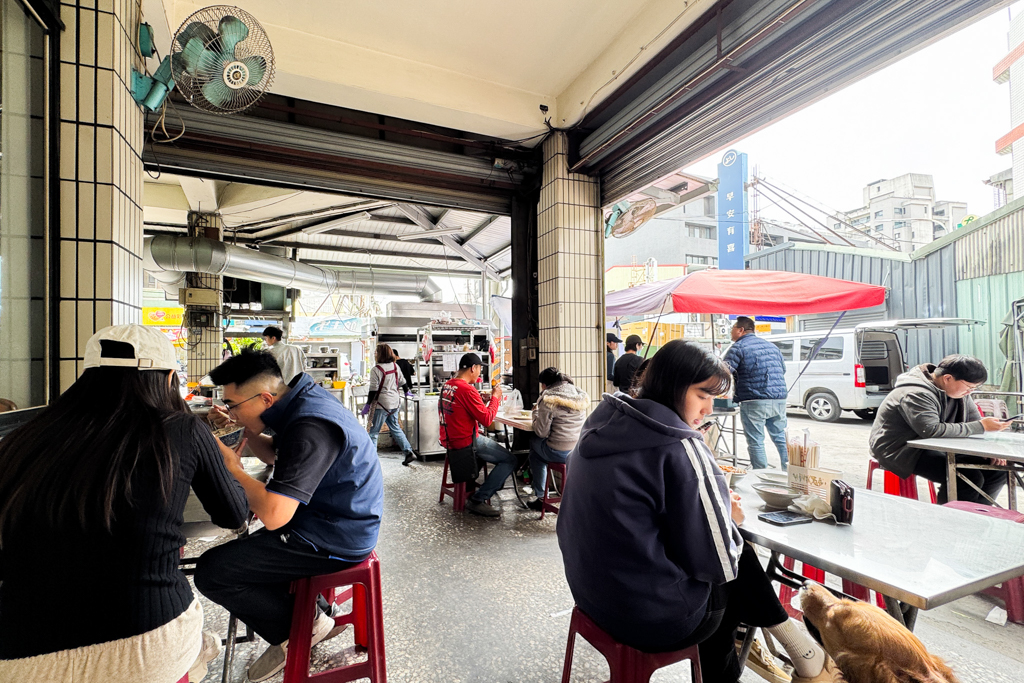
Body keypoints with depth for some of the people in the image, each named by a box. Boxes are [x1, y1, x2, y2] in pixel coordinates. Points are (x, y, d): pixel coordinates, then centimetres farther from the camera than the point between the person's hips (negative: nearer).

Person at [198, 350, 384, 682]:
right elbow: (274, 454, 18)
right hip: (339, 520, 10)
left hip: (333, 541, -10)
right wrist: (244, 429, 1)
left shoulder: (310, 428, -30)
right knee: (243, 542, 28)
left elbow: (274, 516, -32)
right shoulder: (303, 396, 1)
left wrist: (233, 469, -18)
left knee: (210, 570, -6)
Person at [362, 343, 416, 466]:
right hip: (395, 402, 7)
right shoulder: (396, 366, 5)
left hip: (382, 404, -7)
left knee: (373, 432, 3)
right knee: (395, 428, 16)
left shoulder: (376, 370, -14)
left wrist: (367, 404, -8)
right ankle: (409, 452, 12)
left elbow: (373, 389, -15)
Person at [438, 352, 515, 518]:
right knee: (510, 460, -2)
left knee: (493, 446, 32)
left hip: (449, 440, 10)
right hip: (465, 442, -10)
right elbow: (487, 419, -20)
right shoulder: (467, 389, -22)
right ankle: (478, 500, -3)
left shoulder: (446, 386, 6)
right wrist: (495, 397, -6)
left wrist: (480, 400, 10)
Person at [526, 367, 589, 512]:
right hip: (580, 450, 7)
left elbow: (542, 432, -11)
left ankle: (541, 497, 26)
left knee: (534, 442, 23)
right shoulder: (580, 394, 8)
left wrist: (536, 412, 5)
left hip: (559, 453, -7)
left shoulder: (548, 399, -13)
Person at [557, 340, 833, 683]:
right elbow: (717, 563, -18)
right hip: (655, 619, -7)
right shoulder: (680, 449, -24)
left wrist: (716, 505, 8)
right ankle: (785, 630, 38)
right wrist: (729, 517, 1)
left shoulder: (602, 424, -1)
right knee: (742, 559, 14)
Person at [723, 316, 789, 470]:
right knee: (781, 439, 17)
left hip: (755, 402, -7)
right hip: (779, 400, 7)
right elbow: (783, 369, 28)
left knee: (756, 443, 0)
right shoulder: (771, 345, 18)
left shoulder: (738, 347, -5)